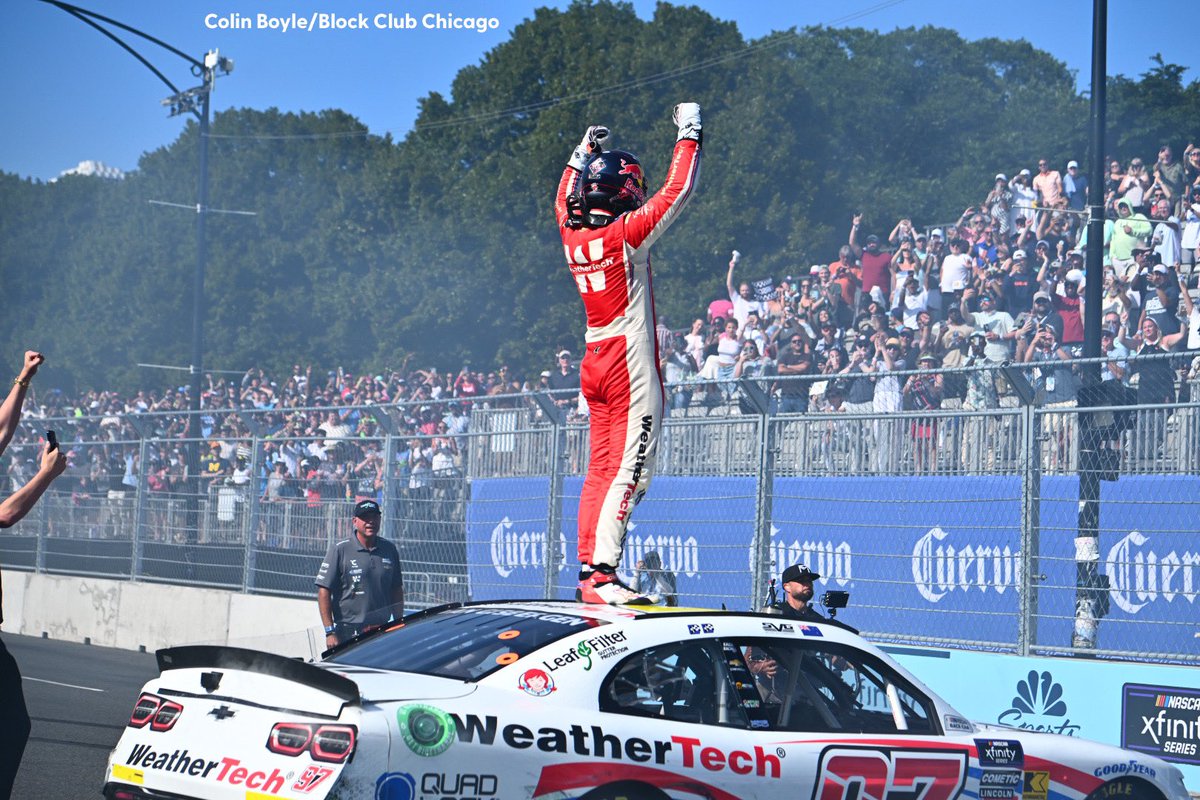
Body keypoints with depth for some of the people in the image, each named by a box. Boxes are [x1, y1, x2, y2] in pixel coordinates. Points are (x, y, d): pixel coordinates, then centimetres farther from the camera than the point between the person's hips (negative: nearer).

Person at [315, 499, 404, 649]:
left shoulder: (389, 550, 11)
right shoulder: (339, 550, -3)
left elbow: (396, 591, 18)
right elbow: (324, 591, -6)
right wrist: (330, 632, -13)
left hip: (383, 631, 4)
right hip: (349, 633, -4)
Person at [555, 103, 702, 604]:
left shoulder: (572, 235, 6)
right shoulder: (627, 233, -13)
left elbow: (564, 200, 28)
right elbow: (677, 191, -12)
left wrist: (584, 152, 37)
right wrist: (689, 135, 0)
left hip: (594, 365, 8)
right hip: (631, 365, -8)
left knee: (602, 468, 11)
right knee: (629, 469, -10)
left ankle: (588, 569, 11)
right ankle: (600, 576, -18)